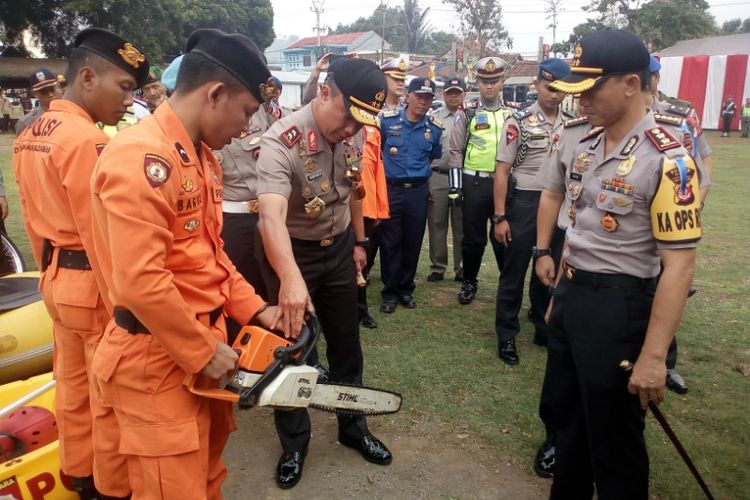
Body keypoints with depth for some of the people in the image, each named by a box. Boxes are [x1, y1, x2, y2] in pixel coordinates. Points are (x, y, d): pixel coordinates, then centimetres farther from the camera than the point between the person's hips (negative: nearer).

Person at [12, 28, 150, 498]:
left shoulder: (29, 136, 8)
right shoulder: (86, 139, -21)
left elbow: (35, 222, 14)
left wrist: (51, 271, 22)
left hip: (58, 280, 9)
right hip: (95, 285, -9)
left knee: (73, 384, 21)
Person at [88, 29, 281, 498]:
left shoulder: (201, 156, 9)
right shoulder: (142, 158, -23)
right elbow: (140, 282, -27)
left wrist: (253, 309, 8)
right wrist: (205, 352, -17)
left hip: (204, 344, 9)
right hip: (159, 360, -9)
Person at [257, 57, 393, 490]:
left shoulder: (354, 134, -9)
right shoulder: (281, 142, -30)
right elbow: (272, 216, -46)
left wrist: (359, 242, 14)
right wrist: (291, 279, -60)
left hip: (339, 248, 5)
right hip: (294, 253, -5)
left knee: (347, 344, 16)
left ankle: (353, 427, 36)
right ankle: (294, 443, 28)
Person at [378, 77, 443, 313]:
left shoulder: (435, 128, 3)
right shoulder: (387, 119, -6)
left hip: (418, 191, 3)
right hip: (390, 189, -2)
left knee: (413, 242, 8)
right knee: (390, 242, 3)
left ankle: (406, 289, 24)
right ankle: (390, 292, 15)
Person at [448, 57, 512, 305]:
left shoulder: (513, 113, 7)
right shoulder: (467, 113, 2)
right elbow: (455, 150, 1)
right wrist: (455, 186, -4)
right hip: (474, 183, -1)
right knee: (473, 237, 7)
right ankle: (469, 282, 23)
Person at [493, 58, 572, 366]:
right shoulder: (519, 122, -7)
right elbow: (502, 171, -8)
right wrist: (500, 217, -12)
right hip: (526, 202, -4)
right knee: (514, 272, 4)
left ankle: (544, 329, 31)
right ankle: (506, 336, 17)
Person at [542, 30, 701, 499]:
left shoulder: (668, 161, -19)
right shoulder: (586, 145, 5)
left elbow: (679, 266, -21)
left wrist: (653, 356, -22)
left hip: (618, 304, -8)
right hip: (571, 295, 8)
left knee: (613, 437, 9)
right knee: (567, 415, 24)